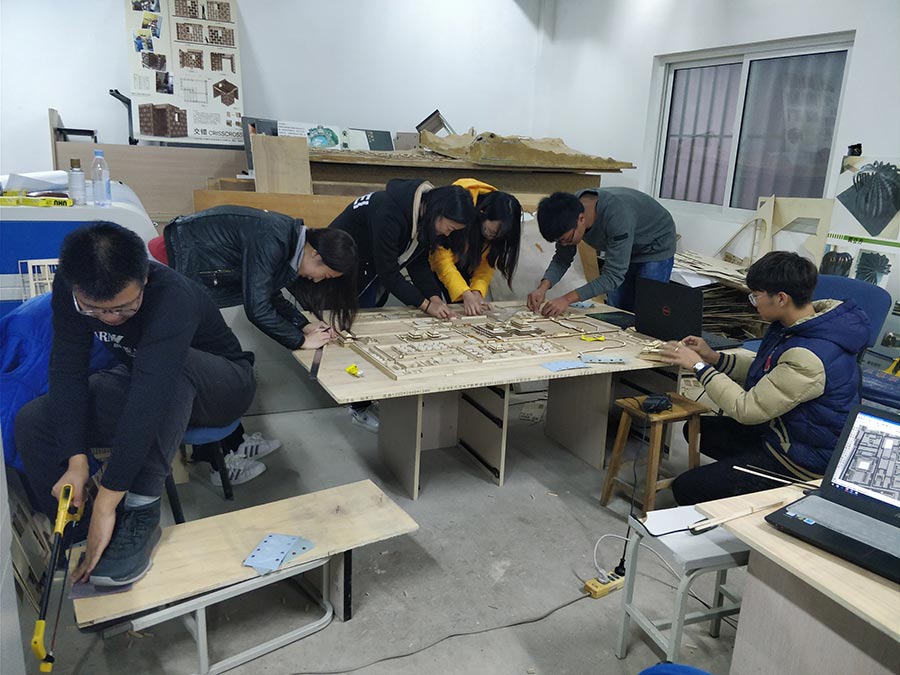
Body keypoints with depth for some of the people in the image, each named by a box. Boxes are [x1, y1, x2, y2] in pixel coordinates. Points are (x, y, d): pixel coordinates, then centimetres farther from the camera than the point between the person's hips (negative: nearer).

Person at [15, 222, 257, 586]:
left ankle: (141, 513, -31)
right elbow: (68, 369, -18)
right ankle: (88, 546, -7)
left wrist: (106, 501, -44)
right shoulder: (69, 287, -19)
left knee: (170, 367, -40)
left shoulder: (173, 296, -37)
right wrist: (76, 460, -28)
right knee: (31, 423, -14)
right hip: (140, 380, 5)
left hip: (219, 387, -5)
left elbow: (150, 394, -43)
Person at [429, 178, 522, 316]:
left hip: (463, 262, 4)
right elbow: (442, 259, -36)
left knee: (461, 311, -5)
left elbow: (487, 263, -14)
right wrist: (466, 294, -45)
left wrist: (477, 292, -31)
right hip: (434, 256, -4)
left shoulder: (498, 225, -22)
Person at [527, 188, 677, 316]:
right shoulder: (570, 209, -22)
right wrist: (543, 287, -31)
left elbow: (614, 276, -41)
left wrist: (568, 299, -46)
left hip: (655, 248, -6)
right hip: (620, 250, 7)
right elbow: (562, 259, -12)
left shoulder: (617, 215, -43)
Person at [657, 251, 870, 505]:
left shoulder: (808, 358, -33)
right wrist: (713, 357, 3)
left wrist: (699, 366, -18)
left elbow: (747, 409, -27)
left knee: (686, 488, -14)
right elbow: (765, 373, 14)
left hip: (804, 463, -10)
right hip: (780, 431, 10)